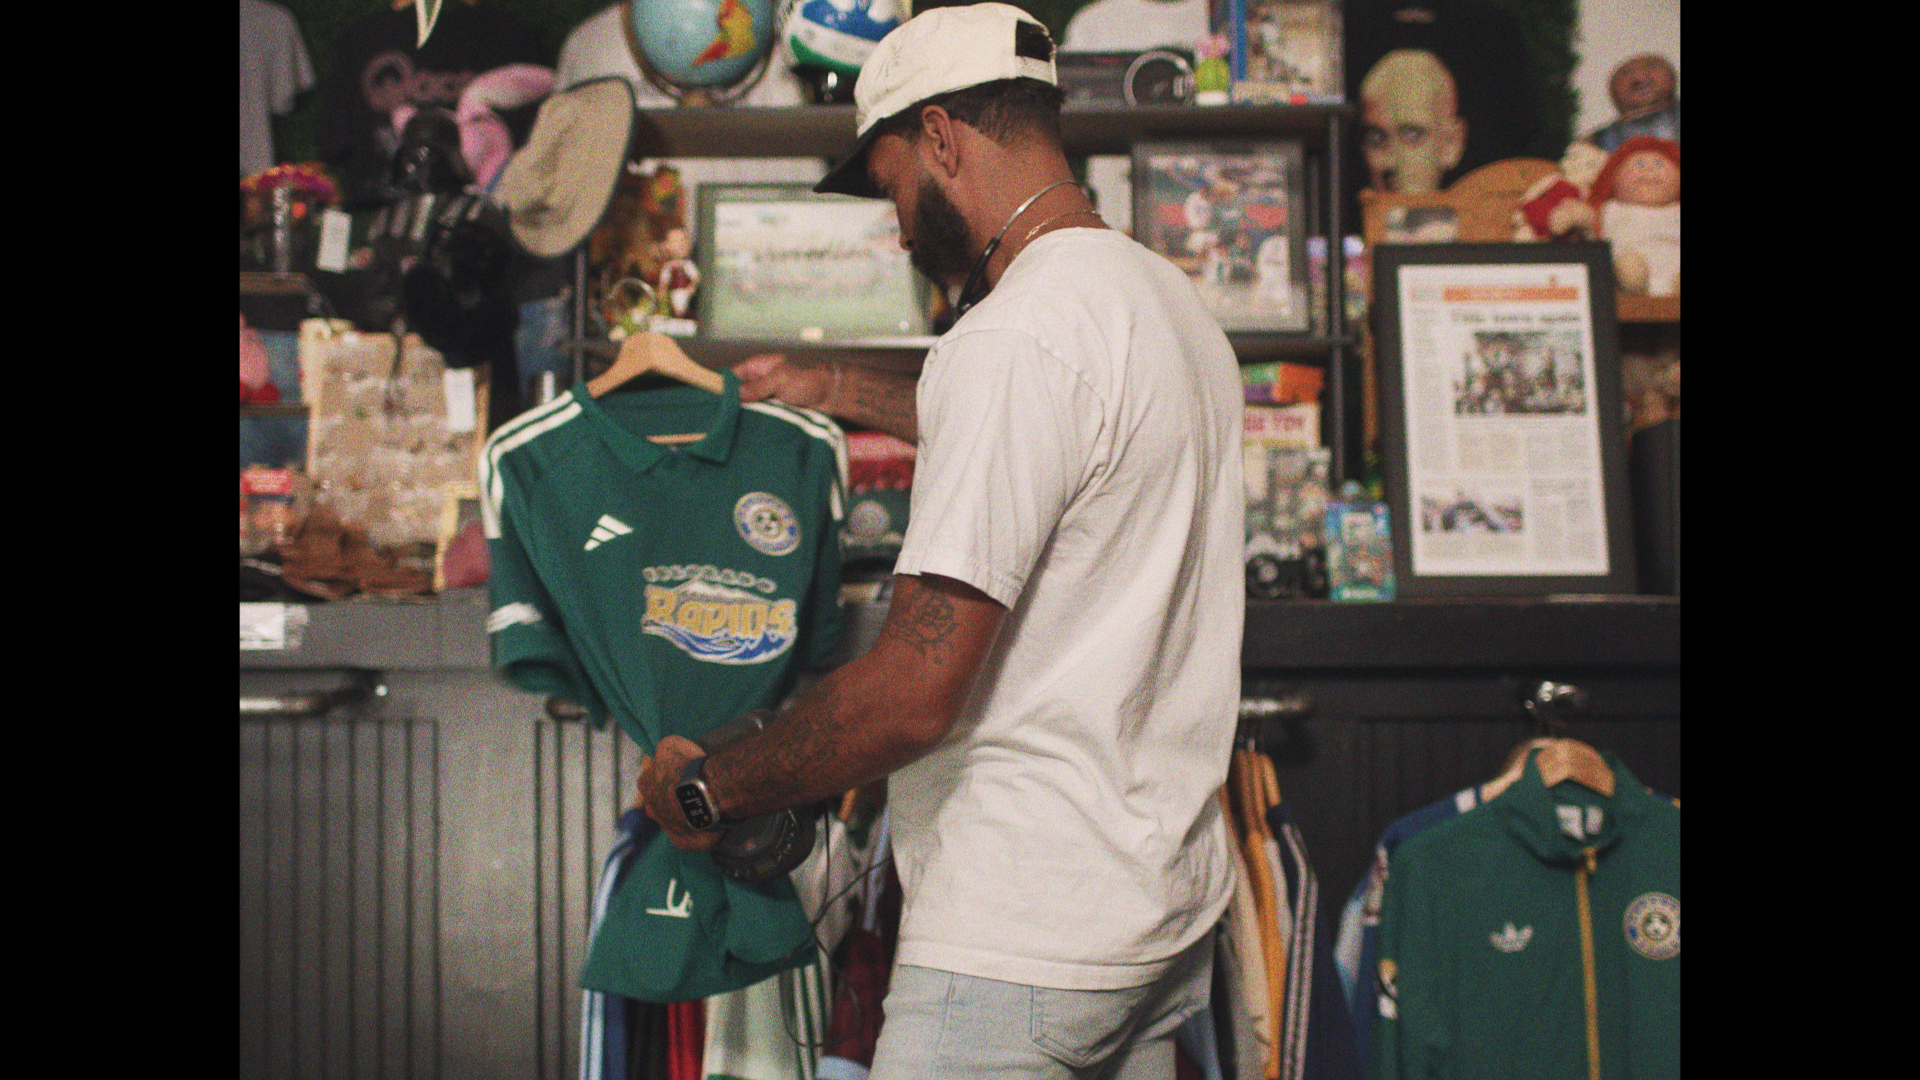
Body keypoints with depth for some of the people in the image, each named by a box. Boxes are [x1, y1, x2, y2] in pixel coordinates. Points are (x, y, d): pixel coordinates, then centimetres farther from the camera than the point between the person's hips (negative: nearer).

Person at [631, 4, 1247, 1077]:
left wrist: (706, 787, -10)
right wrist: (835, 387, 41)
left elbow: (915, 689, -25)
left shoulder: (1015, 336, -20)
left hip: (1020, 942, -9)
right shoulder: (1172, 302, 11)